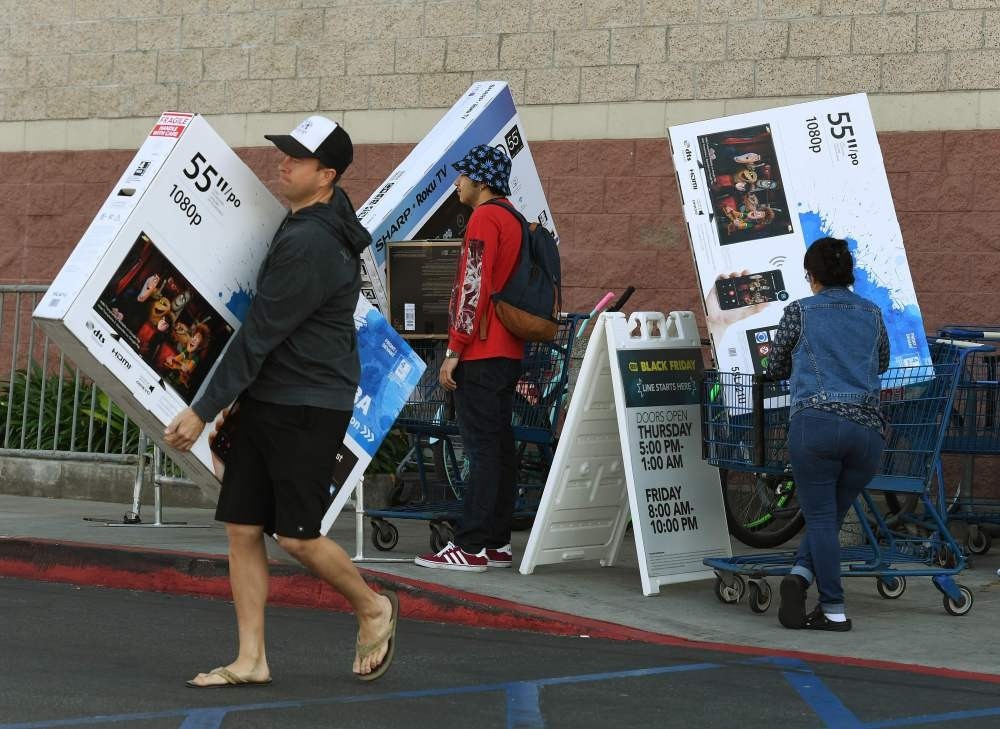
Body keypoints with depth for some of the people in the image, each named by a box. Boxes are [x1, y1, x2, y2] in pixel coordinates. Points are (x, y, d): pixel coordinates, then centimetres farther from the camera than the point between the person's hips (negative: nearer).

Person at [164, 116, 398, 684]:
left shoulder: (308, 244, -21)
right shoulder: (332, 215, 9)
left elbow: (259, 335, -20)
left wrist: (204, 411, -16)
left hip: (308, 407, -10)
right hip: (268, 401, 10)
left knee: (297, 535, -4)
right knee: (242, 527, 4)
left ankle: (374, 610, 21)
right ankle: (251, 660, 8)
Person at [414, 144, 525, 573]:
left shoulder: (484, 219, -10)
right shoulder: (515, 221, 18)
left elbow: (474, 287, -17)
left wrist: (454, 351, -16)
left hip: (480, 354, -9)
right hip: (508, 353, 10)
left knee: (480, 448, -10)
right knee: (499, 446, 9)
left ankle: (471, 548, -11)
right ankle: (497, 543, 11)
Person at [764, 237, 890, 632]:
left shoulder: (799, 312, 8)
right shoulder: (872, 315, 18)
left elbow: (775, 369, 19)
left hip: (814, 422, -3)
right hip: (867, 428, 3)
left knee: (821, 517, 1)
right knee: (831, 515, 13)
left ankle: (834, 610, -8)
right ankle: (803, 574, -9)